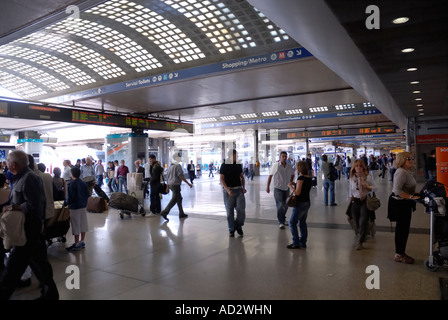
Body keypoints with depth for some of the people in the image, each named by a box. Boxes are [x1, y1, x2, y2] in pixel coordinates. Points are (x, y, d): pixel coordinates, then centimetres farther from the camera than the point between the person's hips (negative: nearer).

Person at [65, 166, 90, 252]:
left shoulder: (72, 184, -15)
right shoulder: (83, 183, 5)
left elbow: (71, 197, -17)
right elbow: (88, 194, 8)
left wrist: (66, 203, -2)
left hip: (75, 207, -7)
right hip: (83, 206, 7)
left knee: (76, 225, 1)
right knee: (83, 224, 12)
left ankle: (76, 244, 8)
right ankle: (82, 242, 21)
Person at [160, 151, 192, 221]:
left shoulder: (170, 166, 12)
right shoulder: (178, 165, -14)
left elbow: (167, 177, 15)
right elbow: (181, 176, -17)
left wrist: (167, 186, 21)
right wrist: (188, 183, -12)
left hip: (170, 184, 9)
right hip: (176, 185, -9)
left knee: (179, 198, 16)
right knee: (174, 200, -5)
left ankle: (181, 213, 21)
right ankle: (164, 212, -9)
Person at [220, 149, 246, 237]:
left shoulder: (238, 165, 10)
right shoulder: (224, 166, -4)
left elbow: (242, 177, 17)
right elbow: (221, 179, -8)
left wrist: (243, 187, 1)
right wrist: (228, 190, -19)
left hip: (239, 190, 4)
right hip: (228, 190, -3)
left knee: (241, 209, -5)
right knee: (230, 211, 3)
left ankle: (238, 226, 18)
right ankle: (231, 230, 17)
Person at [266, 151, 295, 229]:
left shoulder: (289, 166, 1)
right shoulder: (275, 165, -10)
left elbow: (292, 175, 19)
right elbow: (270, 176, -4)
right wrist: (268, 186, -5)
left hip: (286, 189, 5)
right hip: (278, 188, -4)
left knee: (285, 206, 14)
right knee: (280, 205, -8)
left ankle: (283, 219, 33)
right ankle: (281, 222, 0)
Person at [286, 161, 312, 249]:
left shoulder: (301, 178, -19)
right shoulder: (309, 178, 6)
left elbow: (297, 192, -22)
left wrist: (290, 186, -8)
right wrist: (295, 184, 10)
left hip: (300, 204, -9)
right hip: (307, 202, 9)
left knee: (292, 223, 1)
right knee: (303, 222, 16)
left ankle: (296, 243, 4)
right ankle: (303, 242, 22)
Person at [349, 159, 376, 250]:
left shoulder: (368, 177, -6)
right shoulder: (352, 178, 5)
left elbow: (374, 188, -1)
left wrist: (367, 186, -19)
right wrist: (351, 200, 15)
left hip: (365, 201, -4)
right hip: (355, 202, 4)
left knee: (363, 222, -7)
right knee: (357, 223, 8)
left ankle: (360, 241, 5)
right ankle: (363, 235, 38)